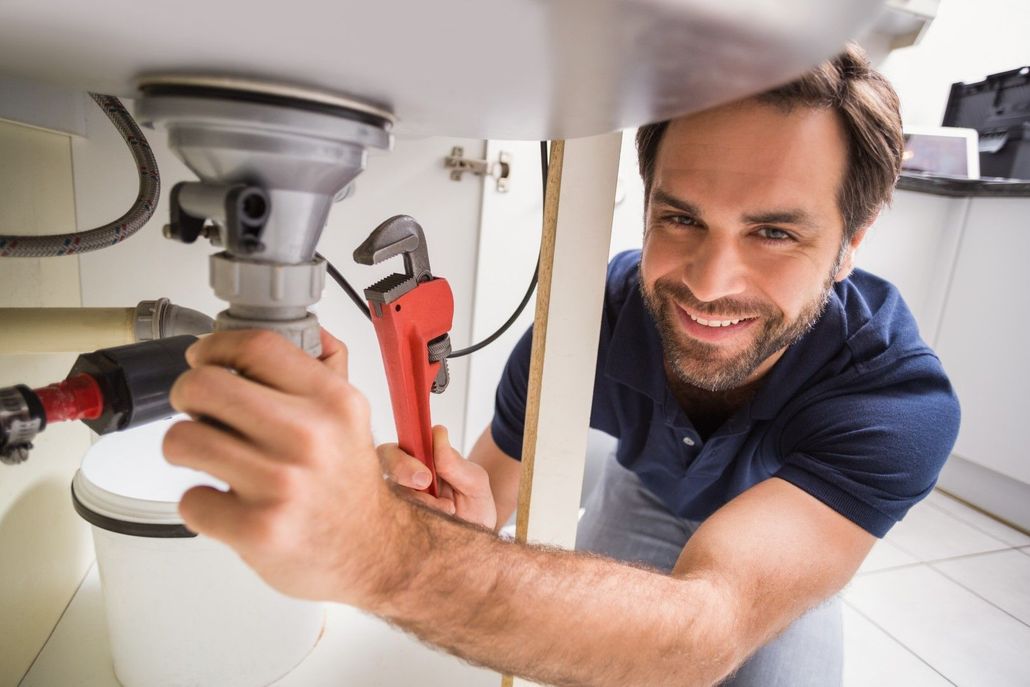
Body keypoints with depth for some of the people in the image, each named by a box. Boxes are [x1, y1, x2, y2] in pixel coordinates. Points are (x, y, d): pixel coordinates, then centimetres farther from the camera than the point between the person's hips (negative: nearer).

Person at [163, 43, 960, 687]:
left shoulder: (903, 395, -39)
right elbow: (494, 483, -25)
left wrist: (380, 549, -69)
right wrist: (462, 525, -50)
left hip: (797, 535, 0)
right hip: (644, 490, 1)